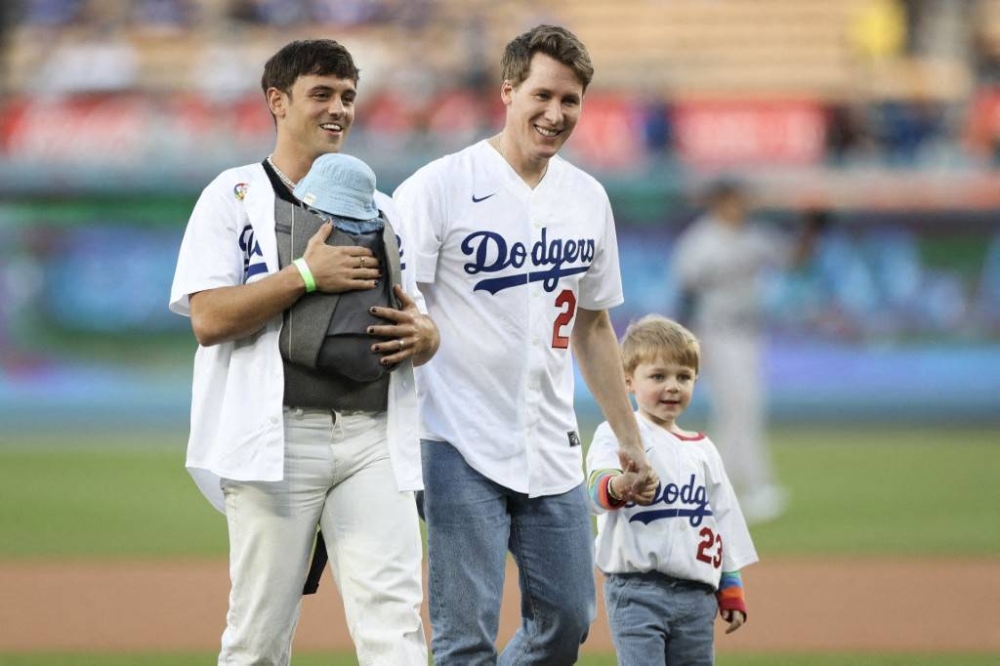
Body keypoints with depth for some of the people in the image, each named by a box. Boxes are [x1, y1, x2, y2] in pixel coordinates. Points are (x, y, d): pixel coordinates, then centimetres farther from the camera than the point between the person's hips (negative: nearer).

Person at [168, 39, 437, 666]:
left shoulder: (380, 209, 22)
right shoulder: (234, 196, 7)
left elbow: (420, 327, 23)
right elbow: (209, 319, -5)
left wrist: (422, 334, -1)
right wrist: (305, 275, -12)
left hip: (374, 439, 3)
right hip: (279, 437, -3)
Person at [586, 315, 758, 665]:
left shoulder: (703, 449, 17)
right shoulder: (616, 434, -3)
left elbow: (723, 520, 21)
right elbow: (598, 491, -22)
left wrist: (731, 592, 19)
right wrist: (619, 486, -47)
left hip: (697, 594, 6)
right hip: (637, 590, -6)